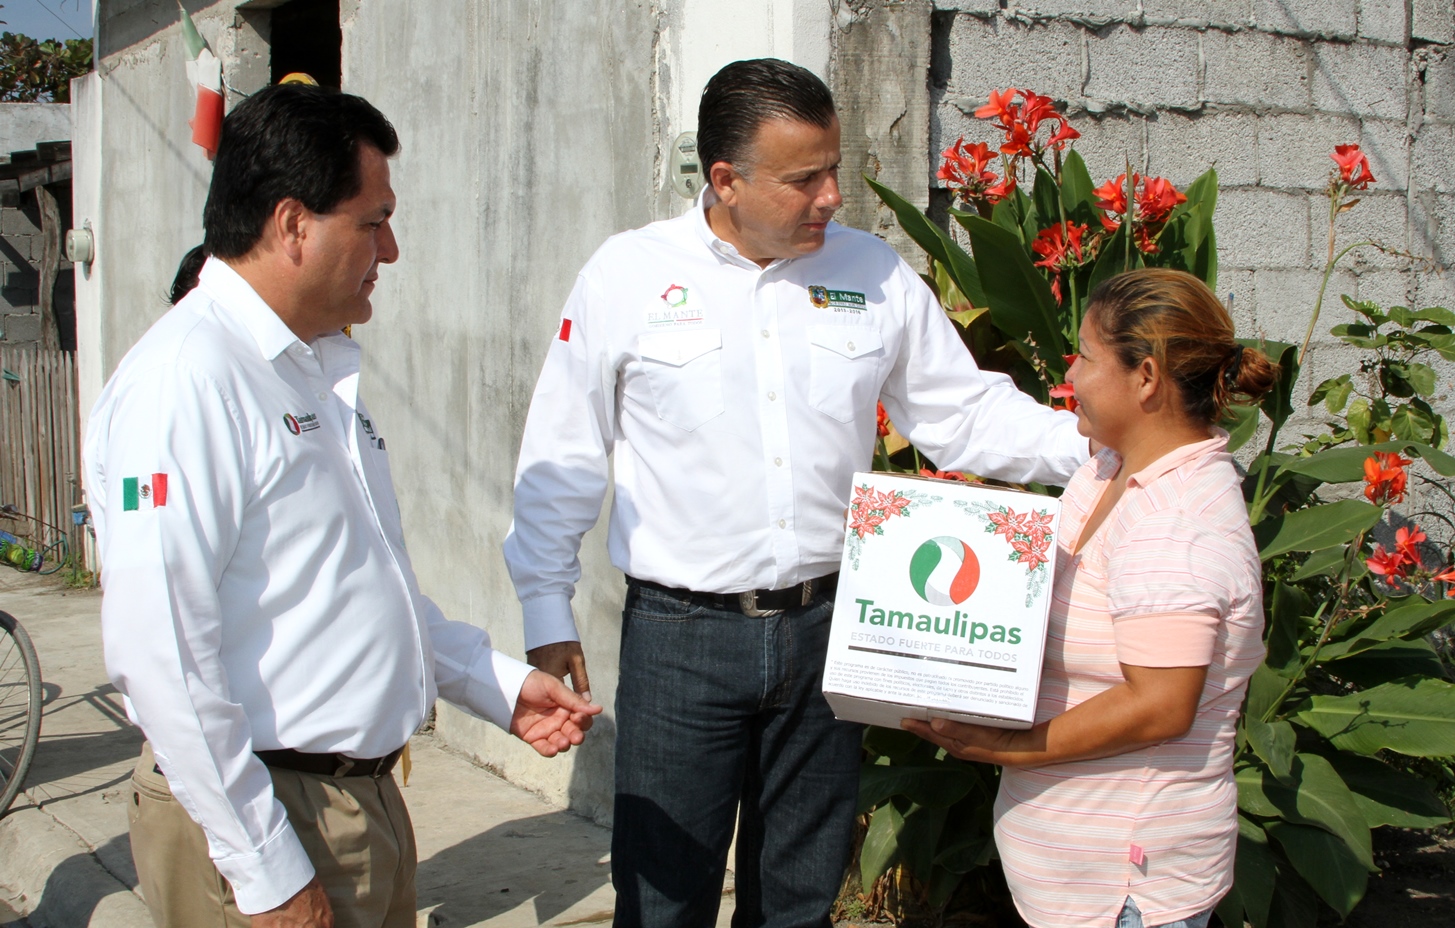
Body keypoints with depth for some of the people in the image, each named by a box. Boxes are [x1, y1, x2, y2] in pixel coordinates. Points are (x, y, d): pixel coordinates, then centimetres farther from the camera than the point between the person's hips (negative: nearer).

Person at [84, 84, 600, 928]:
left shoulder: (323, 369, 13)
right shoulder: (183, 382, -19)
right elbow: (161, 656, -24)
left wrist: (500, 685, 17)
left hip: (368, 791, 9)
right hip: (263, 818, -9)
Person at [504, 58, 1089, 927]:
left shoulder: (875, 275, 2)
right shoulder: (628, 276, -4)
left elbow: (966, 412, 9)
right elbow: (563, 459, 1)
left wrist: (1093, 445, -5)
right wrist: (547, 616, 0)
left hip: (825, 629, 3)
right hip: (681, 635, -2)